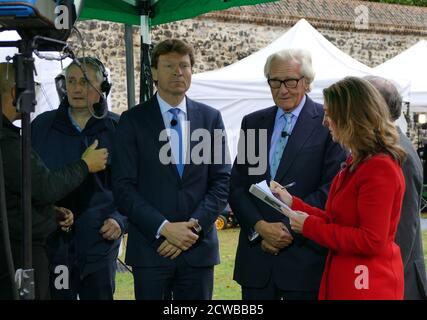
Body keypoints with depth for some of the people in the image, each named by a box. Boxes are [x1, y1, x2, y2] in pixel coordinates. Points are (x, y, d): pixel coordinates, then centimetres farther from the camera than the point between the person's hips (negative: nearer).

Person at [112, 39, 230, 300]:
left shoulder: (211, 118, 8)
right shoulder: (133, 120, 1)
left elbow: (222, 181, 5)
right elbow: (124, 187, -5)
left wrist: (194, 226, -8)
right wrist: (164, 228, -13)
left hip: (199, 246, 2)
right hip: (150, 248, -2)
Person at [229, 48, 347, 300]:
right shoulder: (252, 123, 11)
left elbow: (331, 188, -9)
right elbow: (237, 186, 8)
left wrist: (290, 229, -11)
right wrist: (260, 227, -7)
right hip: (256, 255, 4)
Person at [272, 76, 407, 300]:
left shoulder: (380, 168, -18)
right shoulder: (356, 162, 13)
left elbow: (372, 241, -22)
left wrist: (310, 226, -16)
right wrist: (292, 203, 9)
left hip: (366, 286, -9)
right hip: (343, 281, 9)